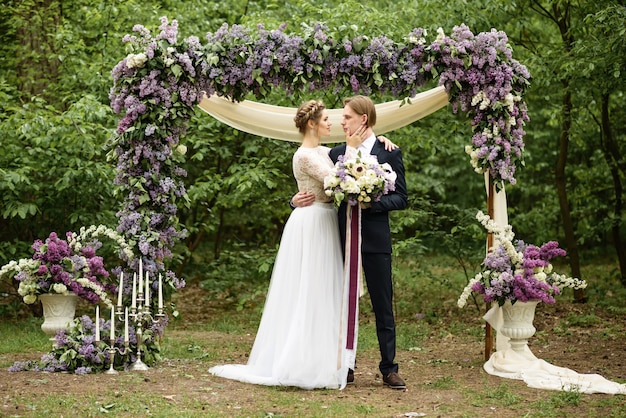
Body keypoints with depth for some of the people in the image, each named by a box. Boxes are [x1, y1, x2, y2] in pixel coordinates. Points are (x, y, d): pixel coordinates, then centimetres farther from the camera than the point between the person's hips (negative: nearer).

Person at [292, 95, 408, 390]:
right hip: (344, 239, 3)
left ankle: (389, 369, 8)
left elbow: (400, 198, -3)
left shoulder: (389, 153, 0)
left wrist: (372, 202, -18)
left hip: (375, 240, -3)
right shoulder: (337, 154, 10)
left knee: (383, 306, 2)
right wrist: (297, 200, -4)